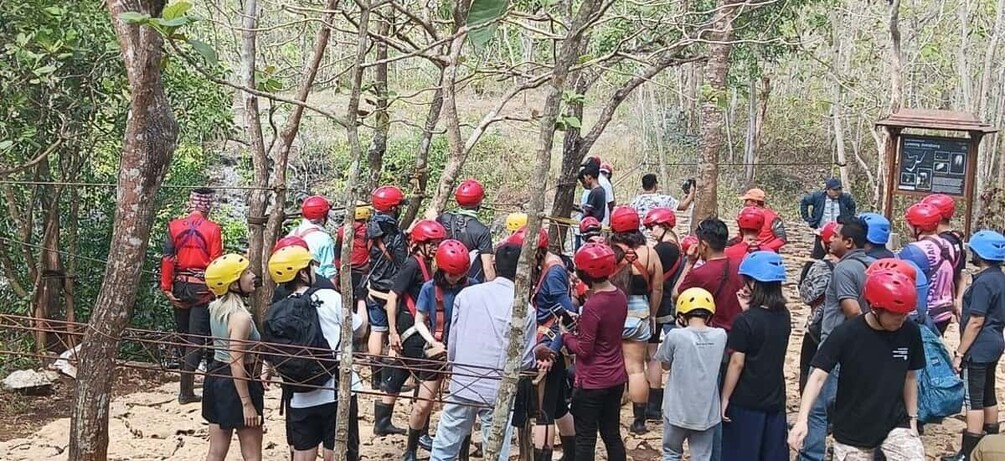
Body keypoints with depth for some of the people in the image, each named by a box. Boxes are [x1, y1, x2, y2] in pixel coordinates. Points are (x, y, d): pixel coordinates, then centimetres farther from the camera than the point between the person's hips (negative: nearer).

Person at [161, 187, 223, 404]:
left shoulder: (175, 226, 1)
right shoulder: (212, 229, -8)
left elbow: (167, 259, -2)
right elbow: (216, 263, -10)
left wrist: (166, 288, 2)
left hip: (180, 286, 4)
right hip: (201, 288, -4)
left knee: (183, 335, 16)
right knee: (196, 337, -1)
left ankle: (187, 385, 27)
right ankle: (186, 390, -5)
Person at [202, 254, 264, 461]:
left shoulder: (216, 308, 5)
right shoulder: (241, 316, -22)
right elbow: (237, 364, -23)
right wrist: (247, 403, -21)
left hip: (216, 376, 9)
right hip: (236, 383, -9)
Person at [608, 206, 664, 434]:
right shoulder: (648, 253, -4)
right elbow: (657, 289, 3)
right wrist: (652, 314, 16)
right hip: (638, 314, 1)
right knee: (636, 369, 7)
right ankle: (639, 420, 11)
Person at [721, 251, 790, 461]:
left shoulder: (745, 321, -17)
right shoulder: (784, 316, 1)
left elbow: (737, 363, -16)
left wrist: (725, 398, -9)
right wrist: (749, 309, 6)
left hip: (746, 401, -6)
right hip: (775, 399, 6)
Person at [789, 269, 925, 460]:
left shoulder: (910, 332, -8)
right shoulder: (846, 334, -17)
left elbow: (910, 377, 7)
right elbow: (819, 376, -18)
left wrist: (912, 419, 12)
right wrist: (802, 420, -29)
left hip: (894, 423, 2)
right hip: (852, 430, -2)